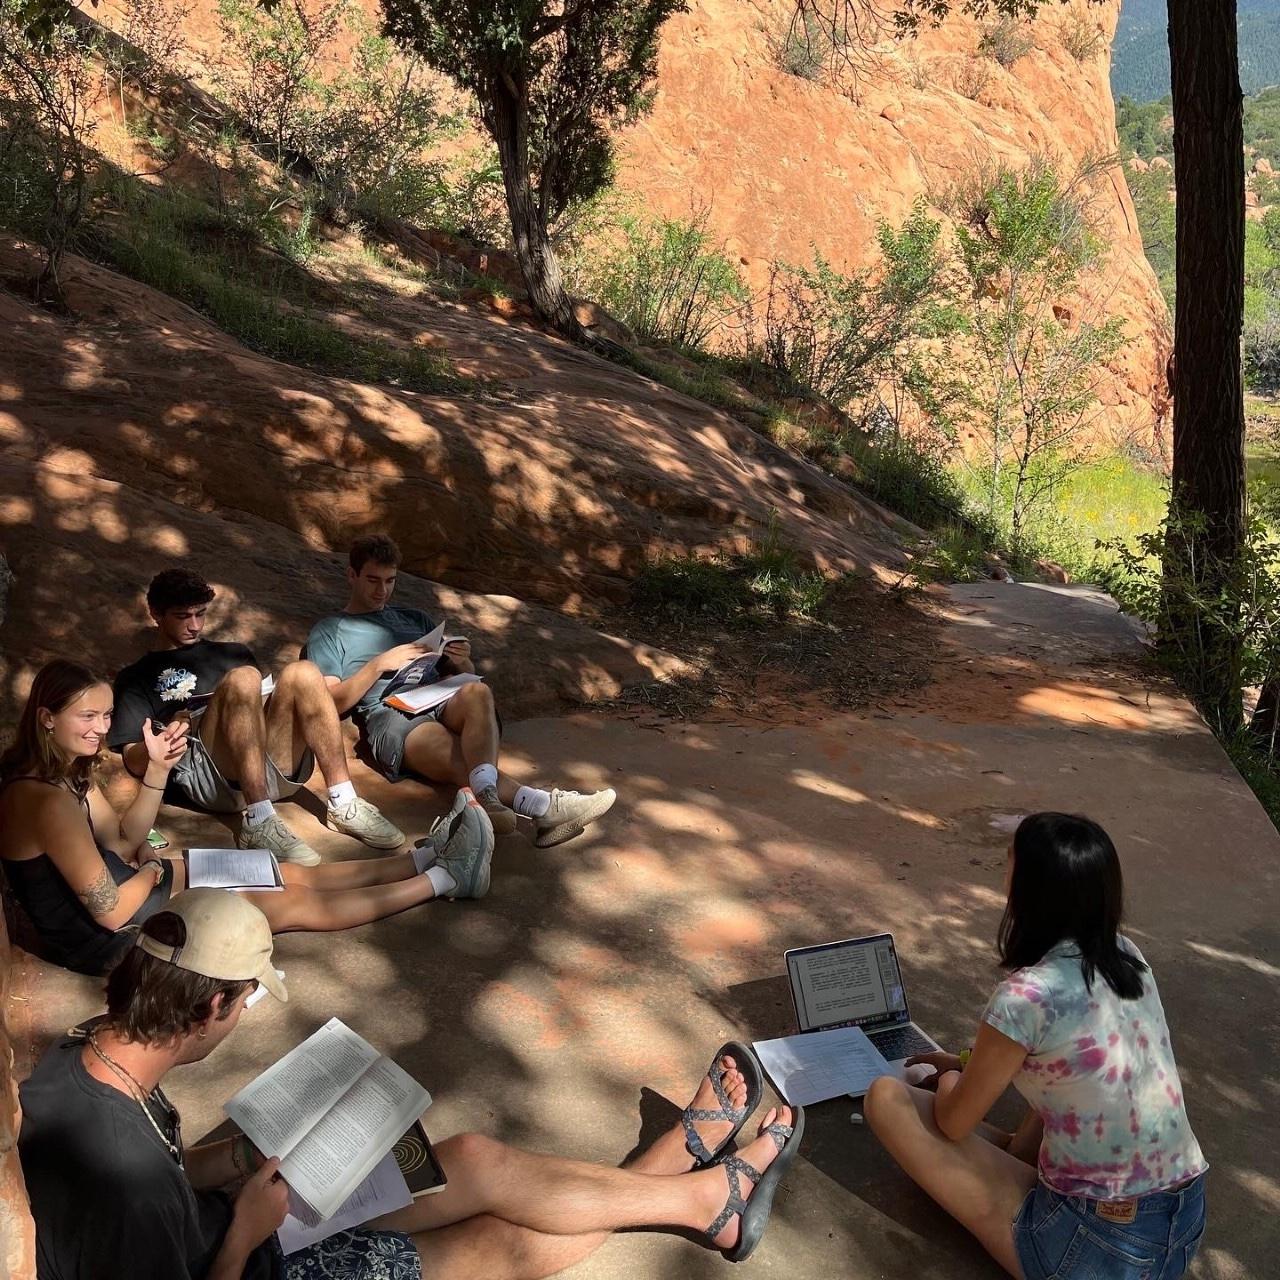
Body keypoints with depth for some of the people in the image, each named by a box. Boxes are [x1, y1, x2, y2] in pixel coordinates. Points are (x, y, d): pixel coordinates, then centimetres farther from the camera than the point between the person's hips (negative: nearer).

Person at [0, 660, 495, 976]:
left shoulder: (68, 769, 0)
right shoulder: (42, 799, -30)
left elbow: (123, 840, 7)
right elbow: (111, 911, -27)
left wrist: (157, 768, -7)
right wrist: (152, 871, -6)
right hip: (104, 940, -9)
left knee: (289, 875, 10)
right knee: (294, 901, -3)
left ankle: (426, 859, 21)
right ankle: (443, 878, 9)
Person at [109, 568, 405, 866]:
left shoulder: (232, 653, 33)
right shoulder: (138, 677, 22)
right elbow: (135, 762, 10)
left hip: (276, 769, 4)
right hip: (206, 774, -3)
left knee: (301, 673, -22)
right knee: (242, 679, -29)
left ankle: (344, 805, -26)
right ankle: (258, 822, -39)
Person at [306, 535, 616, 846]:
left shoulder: (415, 619, 33)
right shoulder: (329, 632, 21)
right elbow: (332, 704, 6)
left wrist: (463, 663, 3)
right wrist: (380, 664, -5)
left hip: (442, 702, 4)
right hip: (387, 715, -3)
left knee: (476, 692, -36)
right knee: (465, 763, -35)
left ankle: (486, 795, -58)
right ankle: (542, 807, -57)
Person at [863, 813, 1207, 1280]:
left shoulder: (1025, 996, -23)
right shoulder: (1126, 956, -1)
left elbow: (953, 1122, -6)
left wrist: (950, 1080, 16)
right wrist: (970, 1065, 28)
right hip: (1185, 1225, 7)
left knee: (887, 1097, -1)